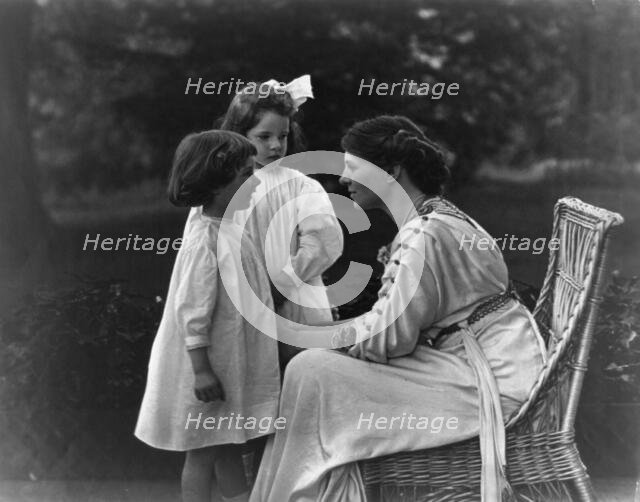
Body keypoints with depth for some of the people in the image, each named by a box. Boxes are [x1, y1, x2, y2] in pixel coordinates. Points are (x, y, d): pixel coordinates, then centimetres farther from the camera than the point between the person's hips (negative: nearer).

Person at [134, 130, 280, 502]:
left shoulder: (234, 230, 7)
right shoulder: (204, 239, -21)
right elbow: (192, 311, -23)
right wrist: (201, 370, -25)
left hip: (236, 367, 9)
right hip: (211, 368, -9)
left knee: (231, 450, 15)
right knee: (204, 454, 2)